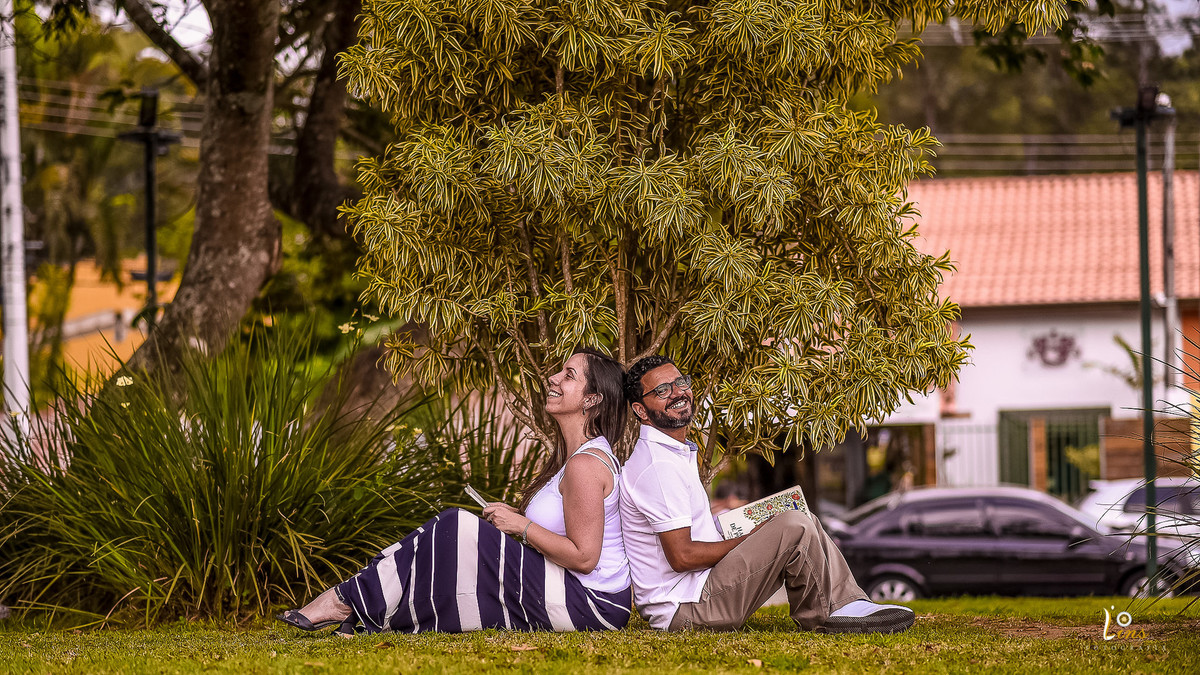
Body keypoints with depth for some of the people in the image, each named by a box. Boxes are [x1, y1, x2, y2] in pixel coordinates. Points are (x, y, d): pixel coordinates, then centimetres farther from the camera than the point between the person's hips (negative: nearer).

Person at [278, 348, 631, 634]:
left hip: (589, 605, -10)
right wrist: (516, 517, 8)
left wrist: (521, 525, -13)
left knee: (456, 532, -11)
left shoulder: (585, 464, -18)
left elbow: (583, 556, -22)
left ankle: (348, 601, -3)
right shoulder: (582, 454, 15)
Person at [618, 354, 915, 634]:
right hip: (683, 609, -11)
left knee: (804, 521, 10)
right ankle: (818, 617, 0)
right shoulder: (657, 467, -17)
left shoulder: (678, 452, 18)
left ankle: (849, 604, 1)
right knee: (795, 528, -18)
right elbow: (681, 556, -21)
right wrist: (747, 540, -9)